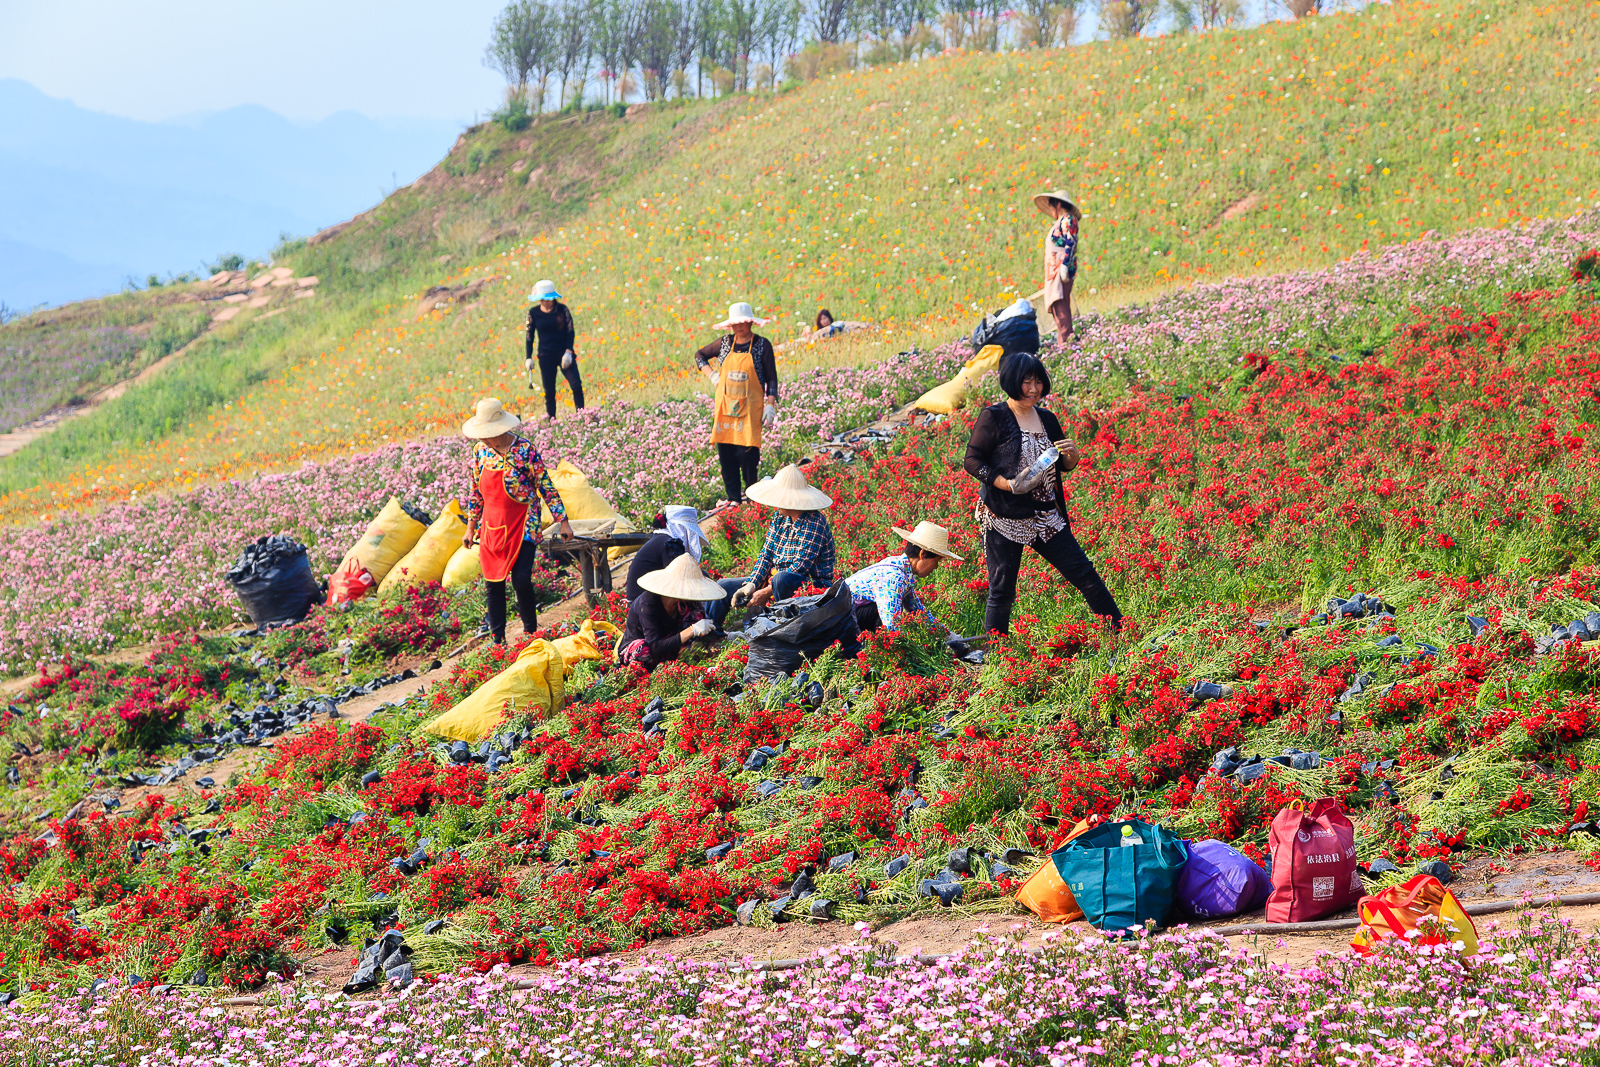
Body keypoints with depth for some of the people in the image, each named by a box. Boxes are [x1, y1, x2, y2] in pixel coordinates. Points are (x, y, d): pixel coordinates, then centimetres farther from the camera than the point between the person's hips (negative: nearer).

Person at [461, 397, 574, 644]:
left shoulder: (524, 450, -14)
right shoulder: (480, 450, 0)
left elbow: (546, 486, -8)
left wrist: (563, 521, -7)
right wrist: (471, 527, 15)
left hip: (522, 526, -5)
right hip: (491, 527, 5)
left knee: (521, 580, -15)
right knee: (493, 584, 5)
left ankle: (531, 633, 4)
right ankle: (498, 640, 17)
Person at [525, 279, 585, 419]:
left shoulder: (562, 309, -2)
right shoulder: (533, 313, 0)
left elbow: (571, 331, -2)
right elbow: (529, 337, 7)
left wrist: (568, 352, -13)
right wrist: (528, 358, 0)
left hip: (564, 353, -1)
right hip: (546, 357, 1)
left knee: (576, 385, -13)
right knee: (549, 392, 2)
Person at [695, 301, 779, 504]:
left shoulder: (762, 345, -1)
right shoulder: (725, 343, 7)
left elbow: (771, 378, 1)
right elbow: (700, 355, 24)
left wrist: (771, 405, -5)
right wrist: (711, 374, 9)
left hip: (749, 407, -4)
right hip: (725, 407, 4)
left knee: (747, 450, -13)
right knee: (725, 450, 2)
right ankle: (733, 498, 10)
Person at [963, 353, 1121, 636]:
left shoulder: (1046, 419, 12)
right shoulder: (993, 417, -5)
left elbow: (1064, 467, 21)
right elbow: (972, 461, -9)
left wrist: (1072, 455, -4)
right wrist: (1007, 484, -21)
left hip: (1046, 516, 5)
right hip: (1004, 518, -5)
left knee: (1085, 574, 5)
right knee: (1002, 592, -2)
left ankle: (1121, 633, 13)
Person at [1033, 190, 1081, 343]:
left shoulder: (1067, 219, -4)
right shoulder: (1060, 222, 24)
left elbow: (1070, 244, -14)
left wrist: (1064, 265, -22)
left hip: (1062, 267, -10)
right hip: (1054, 270, 10)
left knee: (1060, 305, -17)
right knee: (1057, 307, 5)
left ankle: (1065, 340, -23)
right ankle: (1062, 339, 1)